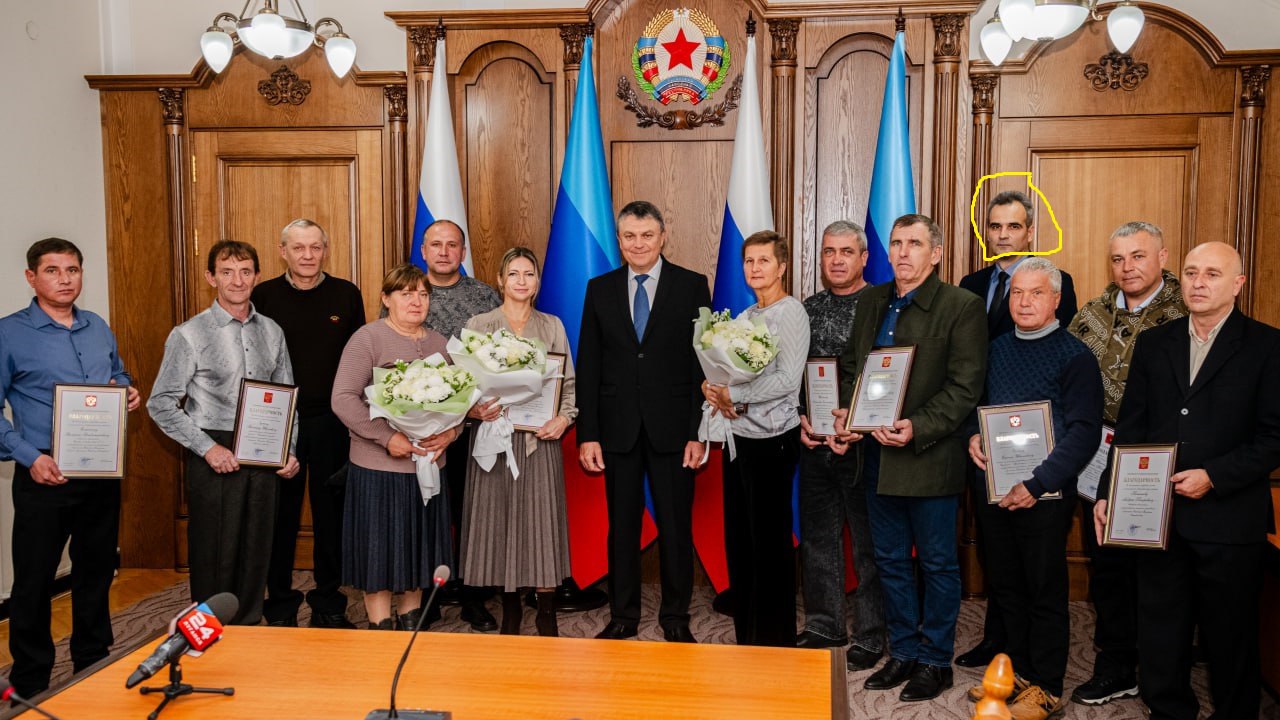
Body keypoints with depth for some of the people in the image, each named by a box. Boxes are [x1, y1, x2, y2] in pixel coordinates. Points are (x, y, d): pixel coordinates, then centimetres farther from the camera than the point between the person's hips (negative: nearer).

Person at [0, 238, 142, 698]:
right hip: (45, 476, -5)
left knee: (96, 572, 16)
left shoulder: (99, 329, 9)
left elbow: (119, 375, 23)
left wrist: (129, 392, 0)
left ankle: (94, 664, 32)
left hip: (102, 474, 5)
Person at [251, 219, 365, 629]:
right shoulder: (264, 296, 1)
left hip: (332, 421, 1)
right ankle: (279, 605, 20)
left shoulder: (346, 294, 3)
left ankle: (329, 604, 21)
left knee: (331, 511, 8)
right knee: (281, 514, 7)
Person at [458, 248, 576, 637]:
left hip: (540, 439, 1)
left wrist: (565, 417, -9)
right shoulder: (478, 325, 4)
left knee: (542, 519, 0)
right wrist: (475, 409, -16)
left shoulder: (552, 326, 9)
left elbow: (569, 382, 8)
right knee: (498, 518, 4)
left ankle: (546, 612, 11)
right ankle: (510, 608, 19)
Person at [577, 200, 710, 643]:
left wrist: (699, 432, -9)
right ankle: (622, 616, 24)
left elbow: (703, 363, -3)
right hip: (618, 427, 2)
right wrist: (587, 433, -2)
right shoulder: (600, 289, 7)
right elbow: (588, 367, 5)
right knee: (621, 525, 10)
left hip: (671, 427, -2)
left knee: (676, 526, 7)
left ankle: (676, 618, 22)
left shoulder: (692, 286, 0)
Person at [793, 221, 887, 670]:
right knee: (817, 537, 12)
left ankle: (871, 637, 17)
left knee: (869, 542, 4)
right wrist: (800, 418, -2)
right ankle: (823, 628, 26)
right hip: (815, 442, 5)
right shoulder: (808, 309, 10)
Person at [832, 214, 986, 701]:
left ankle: (934, 661, 23)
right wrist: (847, 412, -1)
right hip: (877, 455, 6)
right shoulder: (871, 301, 10)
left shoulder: (962, 307, -9)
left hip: (929, 456, -6)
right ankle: (903, 651, 31)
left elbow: (964, 387, -14)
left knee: (938, 564, 8)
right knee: (890, 561, 16)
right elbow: (849, 364, 16)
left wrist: (917, 428, -24)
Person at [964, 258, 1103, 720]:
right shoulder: (998, 349, 10)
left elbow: (1083, 433, -14)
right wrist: (973, 437, -1)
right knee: (1005, 586, 15)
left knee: (1045, 592, 5)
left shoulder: (1074, 356, -8)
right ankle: (1017, 671, 30)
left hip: (1044, 496, -6)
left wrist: (1036, 484, -20)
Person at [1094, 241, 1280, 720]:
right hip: (1159, 515, 3)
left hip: (1229, 516, -3)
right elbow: (1130, 426, 9)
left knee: (1230, 639, 11)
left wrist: (1214, 476, -17)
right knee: (1160, 637, 11)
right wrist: (1107, 494, 2)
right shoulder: (1153, 344, 9)